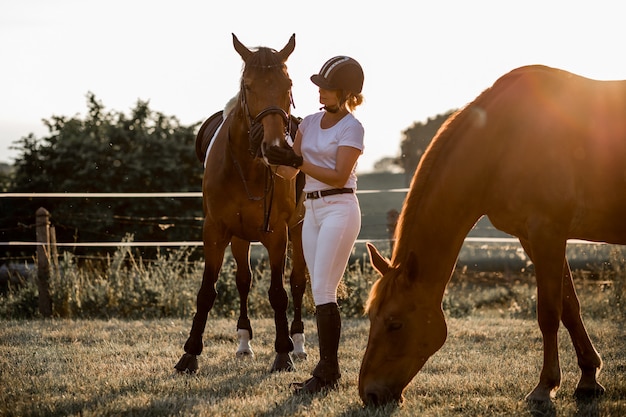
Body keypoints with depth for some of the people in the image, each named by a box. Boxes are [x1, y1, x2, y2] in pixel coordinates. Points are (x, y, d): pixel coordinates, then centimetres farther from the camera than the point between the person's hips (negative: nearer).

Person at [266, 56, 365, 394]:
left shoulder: (352, 128, -7)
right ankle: (329, 370, 9)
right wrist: (277, 159, -8)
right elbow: (291, 172, 12)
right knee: (320, 294, 6)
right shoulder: (310, 122, 13)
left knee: (322, 291, -12)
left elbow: (339, 176, -17)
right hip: (312, 211, 8)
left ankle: (327, 372, -10)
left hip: (339, 209, -7)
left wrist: (296, 161, -21)